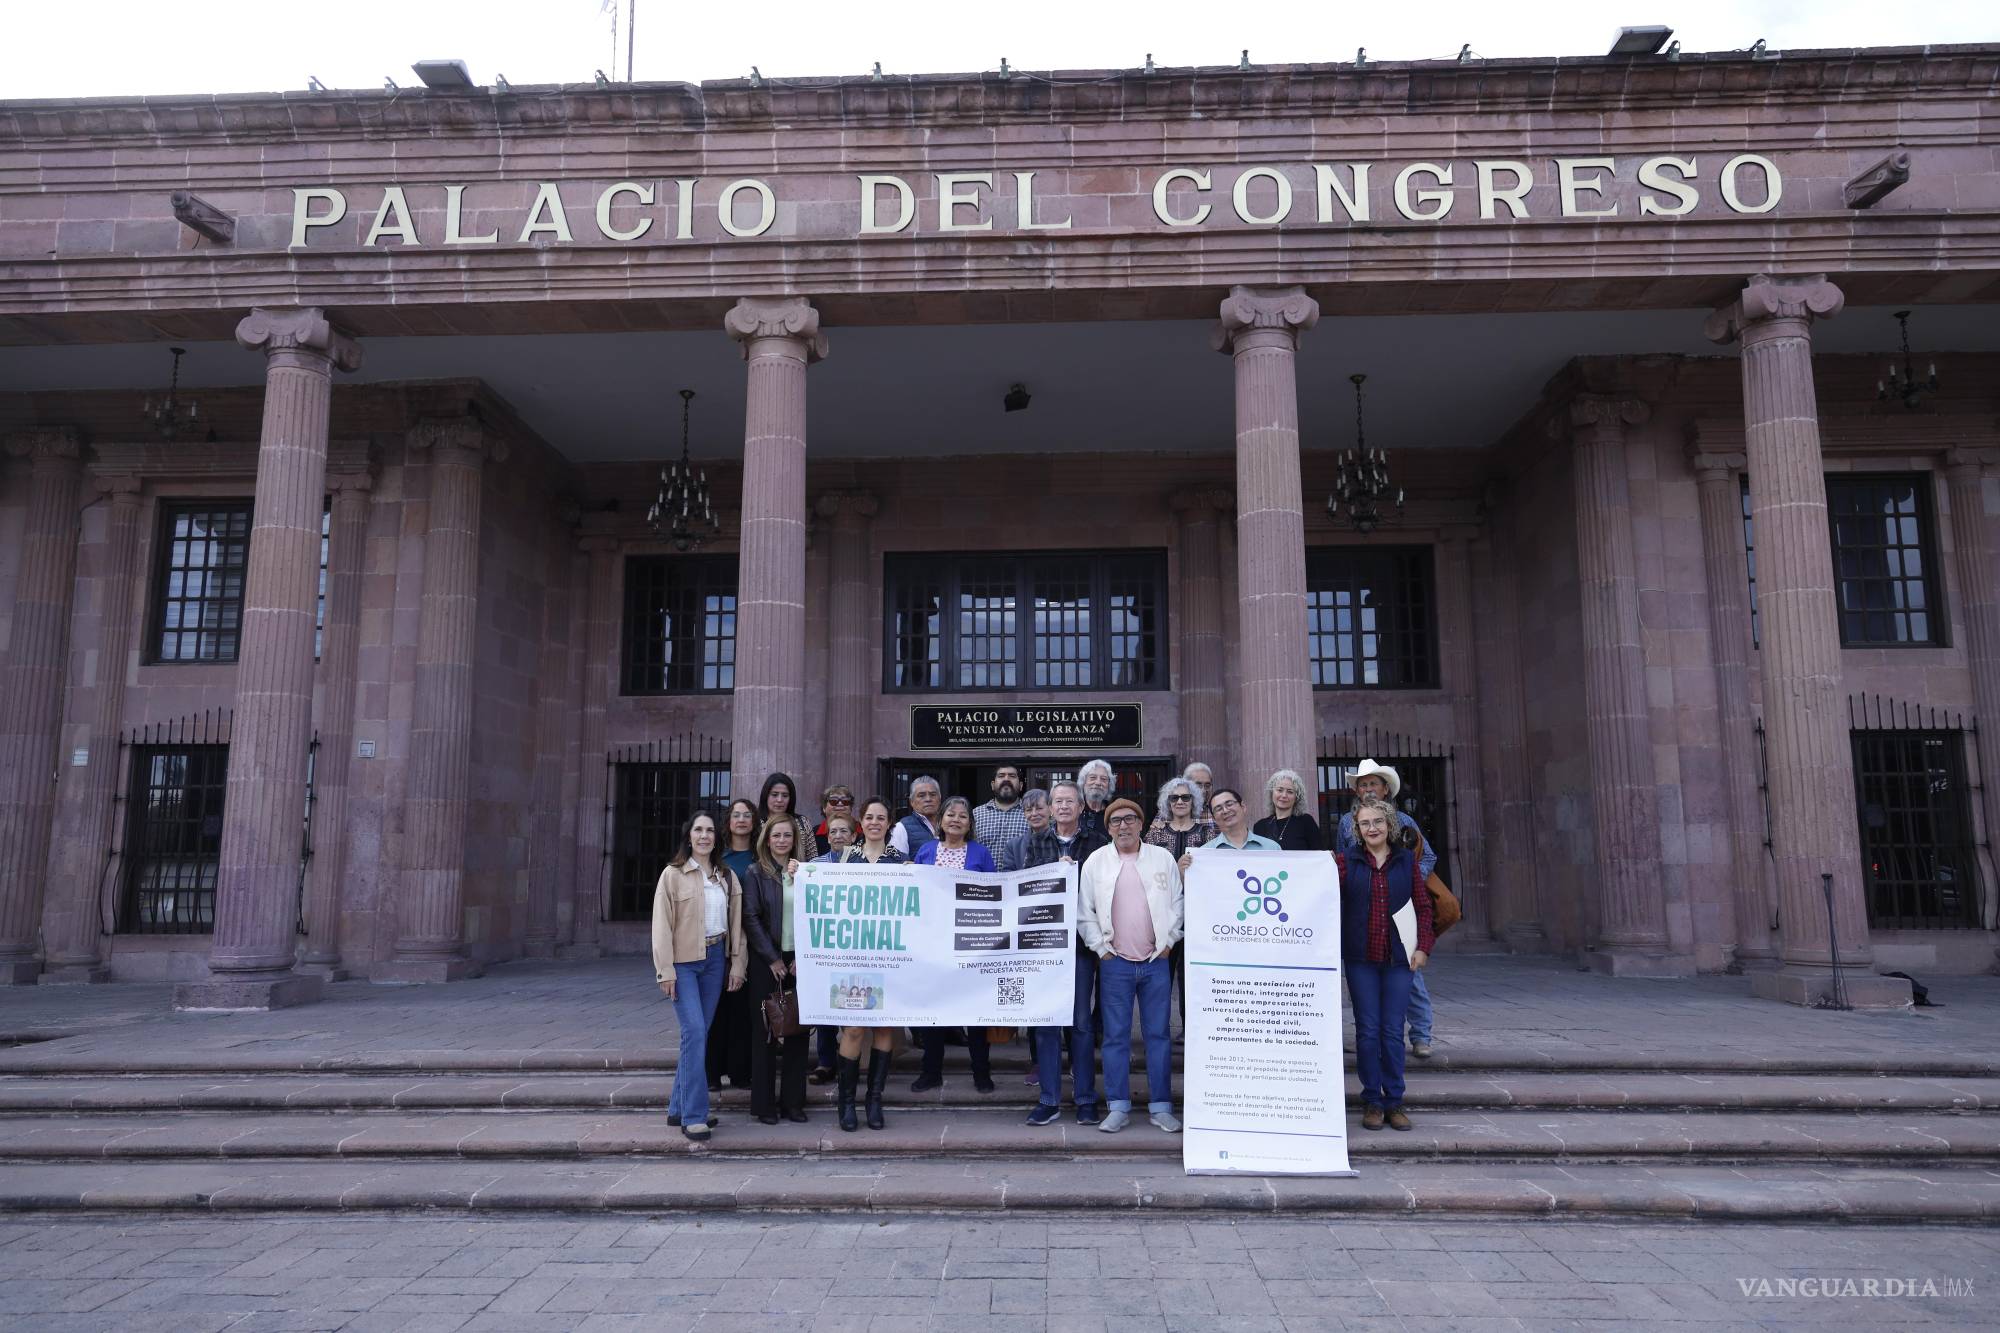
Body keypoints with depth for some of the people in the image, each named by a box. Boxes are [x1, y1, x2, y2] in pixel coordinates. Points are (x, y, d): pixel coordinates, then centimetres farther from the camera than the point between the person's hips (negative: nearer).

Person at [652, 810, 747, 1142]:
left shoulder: (726, 877, 10)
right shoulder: (673, 874, -3)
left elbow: (736, 923, 11)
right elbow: (662, 924, -6)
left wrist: (737, 964, 5)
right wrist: (665, 970, -11)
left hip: (716, 958, 5)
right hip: (684, 961, -5)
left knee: (699, 1033, 8)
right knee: (694, 1032, -13)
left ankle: (678, 1107, 20)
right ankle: (693, 1115, -8)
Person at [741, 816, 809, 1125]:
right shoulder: (756, 873, 1)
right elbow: (751, 918, -5)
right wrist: (773, 958, -10)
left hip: (798, 959, 3)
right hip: (766, 961, -2)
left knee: (797, 1029, 4)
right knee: (766, 1029, 2)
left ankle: (793, 1101, 14)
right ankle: (764, 1102, 11)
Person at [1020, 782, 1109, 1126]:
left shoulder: (1097, 842, 5)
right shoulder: (1035, 842, 10)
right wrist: (1058, 869, -14)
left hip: (1082, 938, -1)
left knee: (1082, 1020, 3)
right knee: (1045, 1020, 4)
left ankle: (1086, 1100, 13)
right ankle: (1049, 1100, 12)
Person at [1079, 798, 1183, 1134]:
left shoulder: (1163, 858, 6)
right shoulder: (1096, 861, 3)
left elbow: (1178, 903, 9)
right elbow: (1084, 911, 4)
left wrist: (1167, 942, 1)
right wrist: (1101, 948, -2)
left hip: (1156, 961, 1)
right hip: (1114, 962, -1)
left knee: (1159, 1034, 4)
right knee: (1116, 1036, 2)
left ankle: (1161, 1108, 12)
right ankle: (1118, 1108, 10)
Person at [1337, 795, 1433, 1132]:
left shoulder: (1406, 860, 6)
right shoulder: (1345, 861, 2)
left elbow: (1423, 905, 9)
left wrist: (1423, 946, 1)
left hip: (1399, 958, 1)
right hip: (1361, 958, -1)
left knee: (1393, 1031, 3)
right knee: (1367, 1031, 2)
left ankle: (1394, 1102, 13)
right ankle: (1372, 1101, 13)